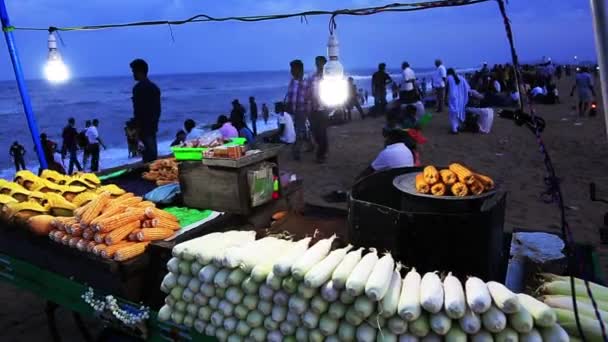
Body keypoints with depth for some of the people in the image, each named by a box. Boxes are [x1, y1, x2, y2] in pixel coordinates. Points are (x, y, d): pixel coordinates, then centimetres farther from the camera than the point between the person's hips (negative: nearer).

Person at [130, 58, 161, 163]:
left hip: (144, 127, -8)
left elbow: (138, 110, -17)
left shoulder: (139, 87, -13)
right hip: (152, 126, 8)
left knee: (147, 156, -7)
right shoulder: (154, 87, 13)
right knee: (153, 153, 12)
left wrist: (137, 128, -14)